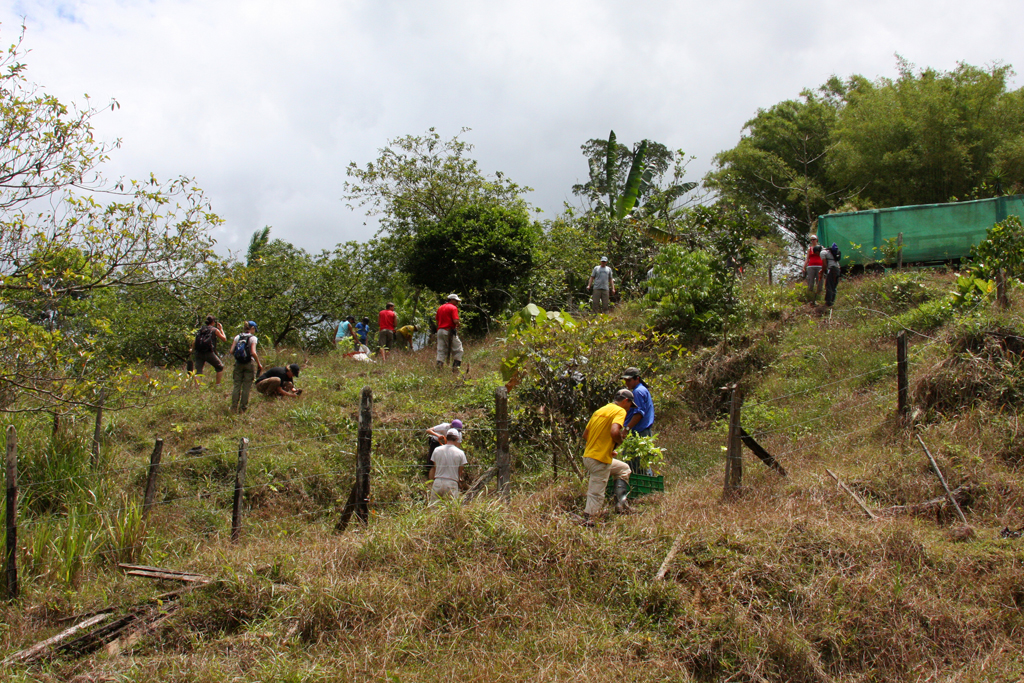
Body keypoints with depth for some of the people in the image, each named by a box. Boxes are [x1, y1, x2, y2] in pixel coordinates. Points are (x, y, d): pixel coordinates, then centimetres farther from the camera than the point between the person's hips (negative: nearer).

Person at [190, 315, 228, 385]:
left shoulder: (200, 330, 16)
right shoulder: (214, 330, 5)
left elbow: (194, 341, 17)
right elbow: (224, 339, 11)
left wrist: (192, 349, 34)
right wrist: (221, 329, 22)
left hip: (198, 353, 4)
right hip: (209, 353, -4)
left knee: (198, 372, 1)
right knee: (220, 367, 15)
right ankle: (217, 384, 10)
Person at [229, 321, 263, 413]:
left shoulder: (237, 337, 7)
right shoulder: (253, 338, -5)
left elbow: (231, 351, 0)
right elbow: (253, 353, -15)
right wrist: (259, 364, -5)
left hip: (238, 364, 4)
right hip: (250, 363, -3)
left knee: (236, 385, 6)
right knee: (246, 387, 2)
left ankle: (234, 408, 4)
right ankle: (243, 408, 3)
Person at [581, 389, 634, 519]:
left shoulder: (599, 411, 16)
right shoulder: (620, 411, -8)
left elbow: (585, 435, 18)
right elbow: (614, 431, -27)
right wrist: (620, 441, -5)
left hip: (588, 456, 9)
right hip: (600, 460, -9)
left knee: (624, 469, 26)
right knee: (596, 495, -2)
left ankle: (620, 502, 20)